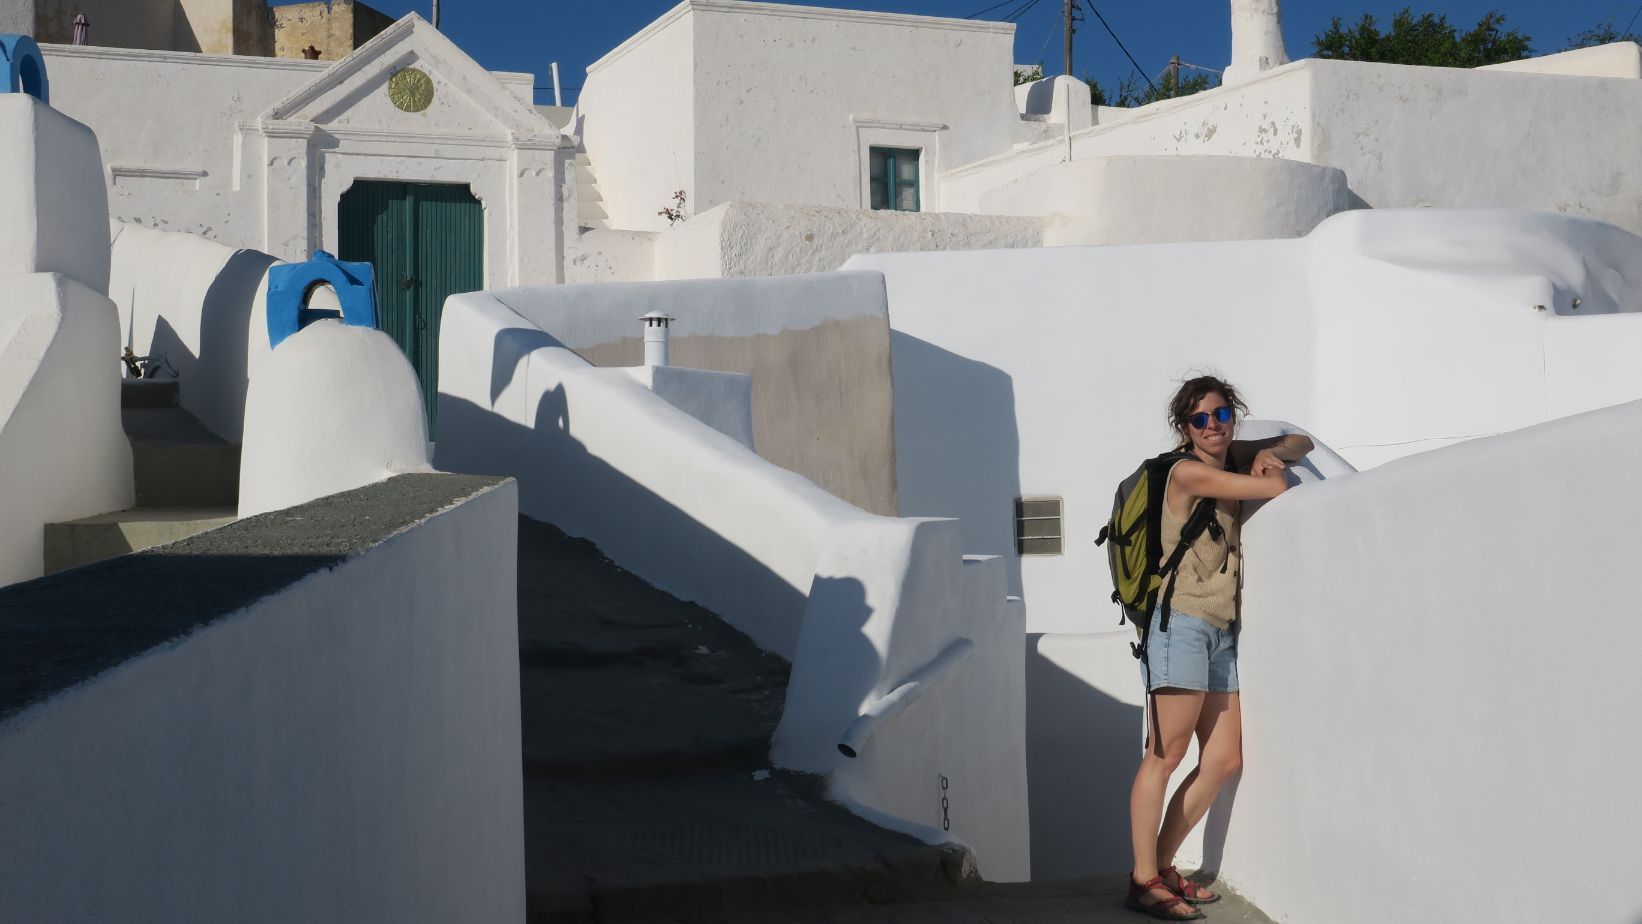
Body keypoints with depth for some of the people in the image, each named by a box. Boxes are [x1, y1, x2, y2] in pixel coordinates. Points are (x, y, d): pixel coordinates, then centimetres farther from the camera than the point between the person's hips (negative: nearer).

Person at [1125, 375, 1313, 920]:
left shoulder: (1235, 458, 14)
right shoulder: (1187, 471, -9)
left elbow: (1301, 443, 26)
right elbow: (1278, 490, -9)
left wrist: (1271, 453, 6)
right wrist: (1268, 474, 13)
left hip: (1223, 630, 8)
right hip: (1184, 623, -8)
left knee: (1224, 762, 5)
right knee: (1166, 754, -10)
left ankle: (1162, 867, 13)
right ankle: (1143, 880, -6)